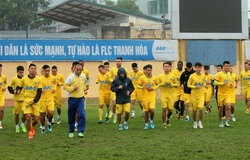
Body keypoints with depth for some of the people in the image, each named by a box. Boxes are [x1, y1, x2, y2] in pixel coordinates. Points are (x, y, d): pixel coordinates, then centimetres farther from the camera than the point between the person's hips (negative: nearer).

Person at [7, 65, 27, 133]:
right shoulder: (14, 79, -5)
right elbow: (9, 87, 3)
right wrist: (13, 91, -13)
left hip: (24, 99, 0)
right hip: (16, 99, 0)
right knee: (16, 114, 8)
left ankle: (23, 125, 9)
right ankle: (17, 127, 26)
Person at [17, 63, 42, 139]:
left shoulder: (38, 79, -2)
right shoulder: (24, 79, 1)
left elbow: (39, 92, -3)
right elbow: (20, 87, 16)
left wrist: (34, 101, -12)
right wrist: (18, 91, -6)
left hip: (35, 101, 0)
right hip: (27, 100, 0)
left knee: (36, 119, -3)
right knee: (28, 117, -12)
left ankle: (32, 126, 32)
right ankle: (30, 133, 10)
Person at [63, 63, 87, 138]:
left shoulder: (83, 76, 3)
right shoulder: (70, 77, -12)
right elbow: (65, 86, -12)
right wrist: (73, 89, -22)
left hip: (81, 98, 3)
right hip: (72, 99, -2)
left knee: (82, 115, -12)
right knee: (71, 116, 7)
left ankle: (80, 131, -7)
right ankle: (71, 132, 24)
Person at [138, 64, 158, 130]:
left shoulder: (154, 78, -1)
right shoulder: (142, 78, -5)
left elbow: (157, 85, 11)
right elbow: (138, 85, 3)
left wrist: (153, 88, -8)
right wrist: (143, 87, -18)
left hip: (152, 96, 0)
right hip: (145, 97, 0)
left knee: (152, 110, -14)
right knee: (146, 111, 5)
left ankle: (151, 120, 15)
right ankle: (146, 124, 24)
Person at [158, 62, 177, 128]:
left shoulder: (173, 76, 2)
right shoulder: (160, 76, -1)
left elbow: (176, 84, 10)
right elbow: (157, 85, 6)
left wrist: (172, 85, -11)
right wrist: (162, 84, -13)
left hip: (171, 94, 2)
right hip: (163, 94, -2)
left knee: (170, 110, 2)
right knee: (164, 109, -12)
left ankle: (168, 119, 35)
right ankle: (164, 123, 1)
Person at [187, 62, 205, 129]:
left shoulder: (203, 76, 1)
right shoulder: (192, 76, -7)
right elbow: (188, 85, -3)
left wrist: (205, 85, -2)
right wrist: (195, 87, -17)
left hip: (201, 95, 1)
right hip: (194, 95, -1)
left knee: (201, 109, -15)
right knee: (194, 110, 6)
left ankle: (200, 122, 4)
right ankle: (195, 122, 28)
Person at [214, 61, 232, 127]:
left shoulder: (229, 74, 9)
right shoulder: (219, 74, -8)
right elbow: (215, 83, -11)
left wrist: (230, 85, 3)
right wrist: (223, 83, -23)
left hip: (228, 93, 3)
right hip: (221, 93, -3)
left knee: (228, 107, -13)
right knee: (221, 108, 6)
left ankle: (227, 122, -9)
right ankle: (220, 122, 23)